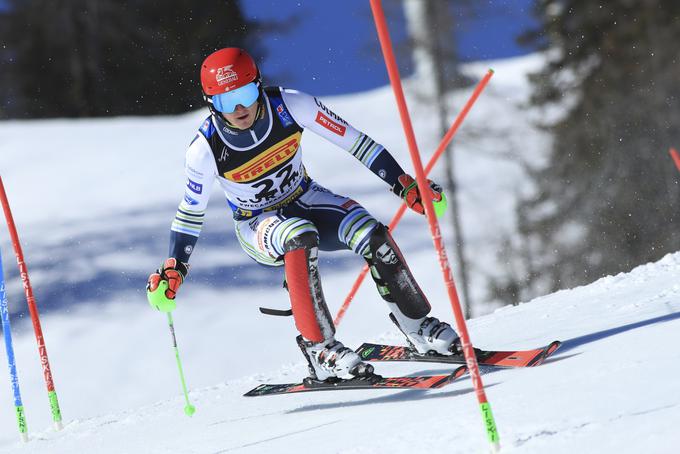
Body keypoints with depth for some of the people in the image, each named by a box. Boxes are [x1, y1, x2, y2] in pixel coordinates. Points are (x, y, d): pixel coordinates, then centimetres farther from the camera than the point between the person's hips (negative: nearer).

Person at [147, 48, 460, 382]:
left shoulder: (289, 106, -23)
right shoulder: (206, 149, -24)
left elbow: (353, 140, -15)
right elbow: (190, 211, -7)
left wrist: (406, 185, -15)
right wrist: (172, 271, -13)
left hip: (303, 198, 3)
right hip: (257, 226, -2)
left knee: (371, 234, -25)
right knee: (300, 236, -38)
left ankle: (419, 328, -4)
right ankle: (320, 351, -31)